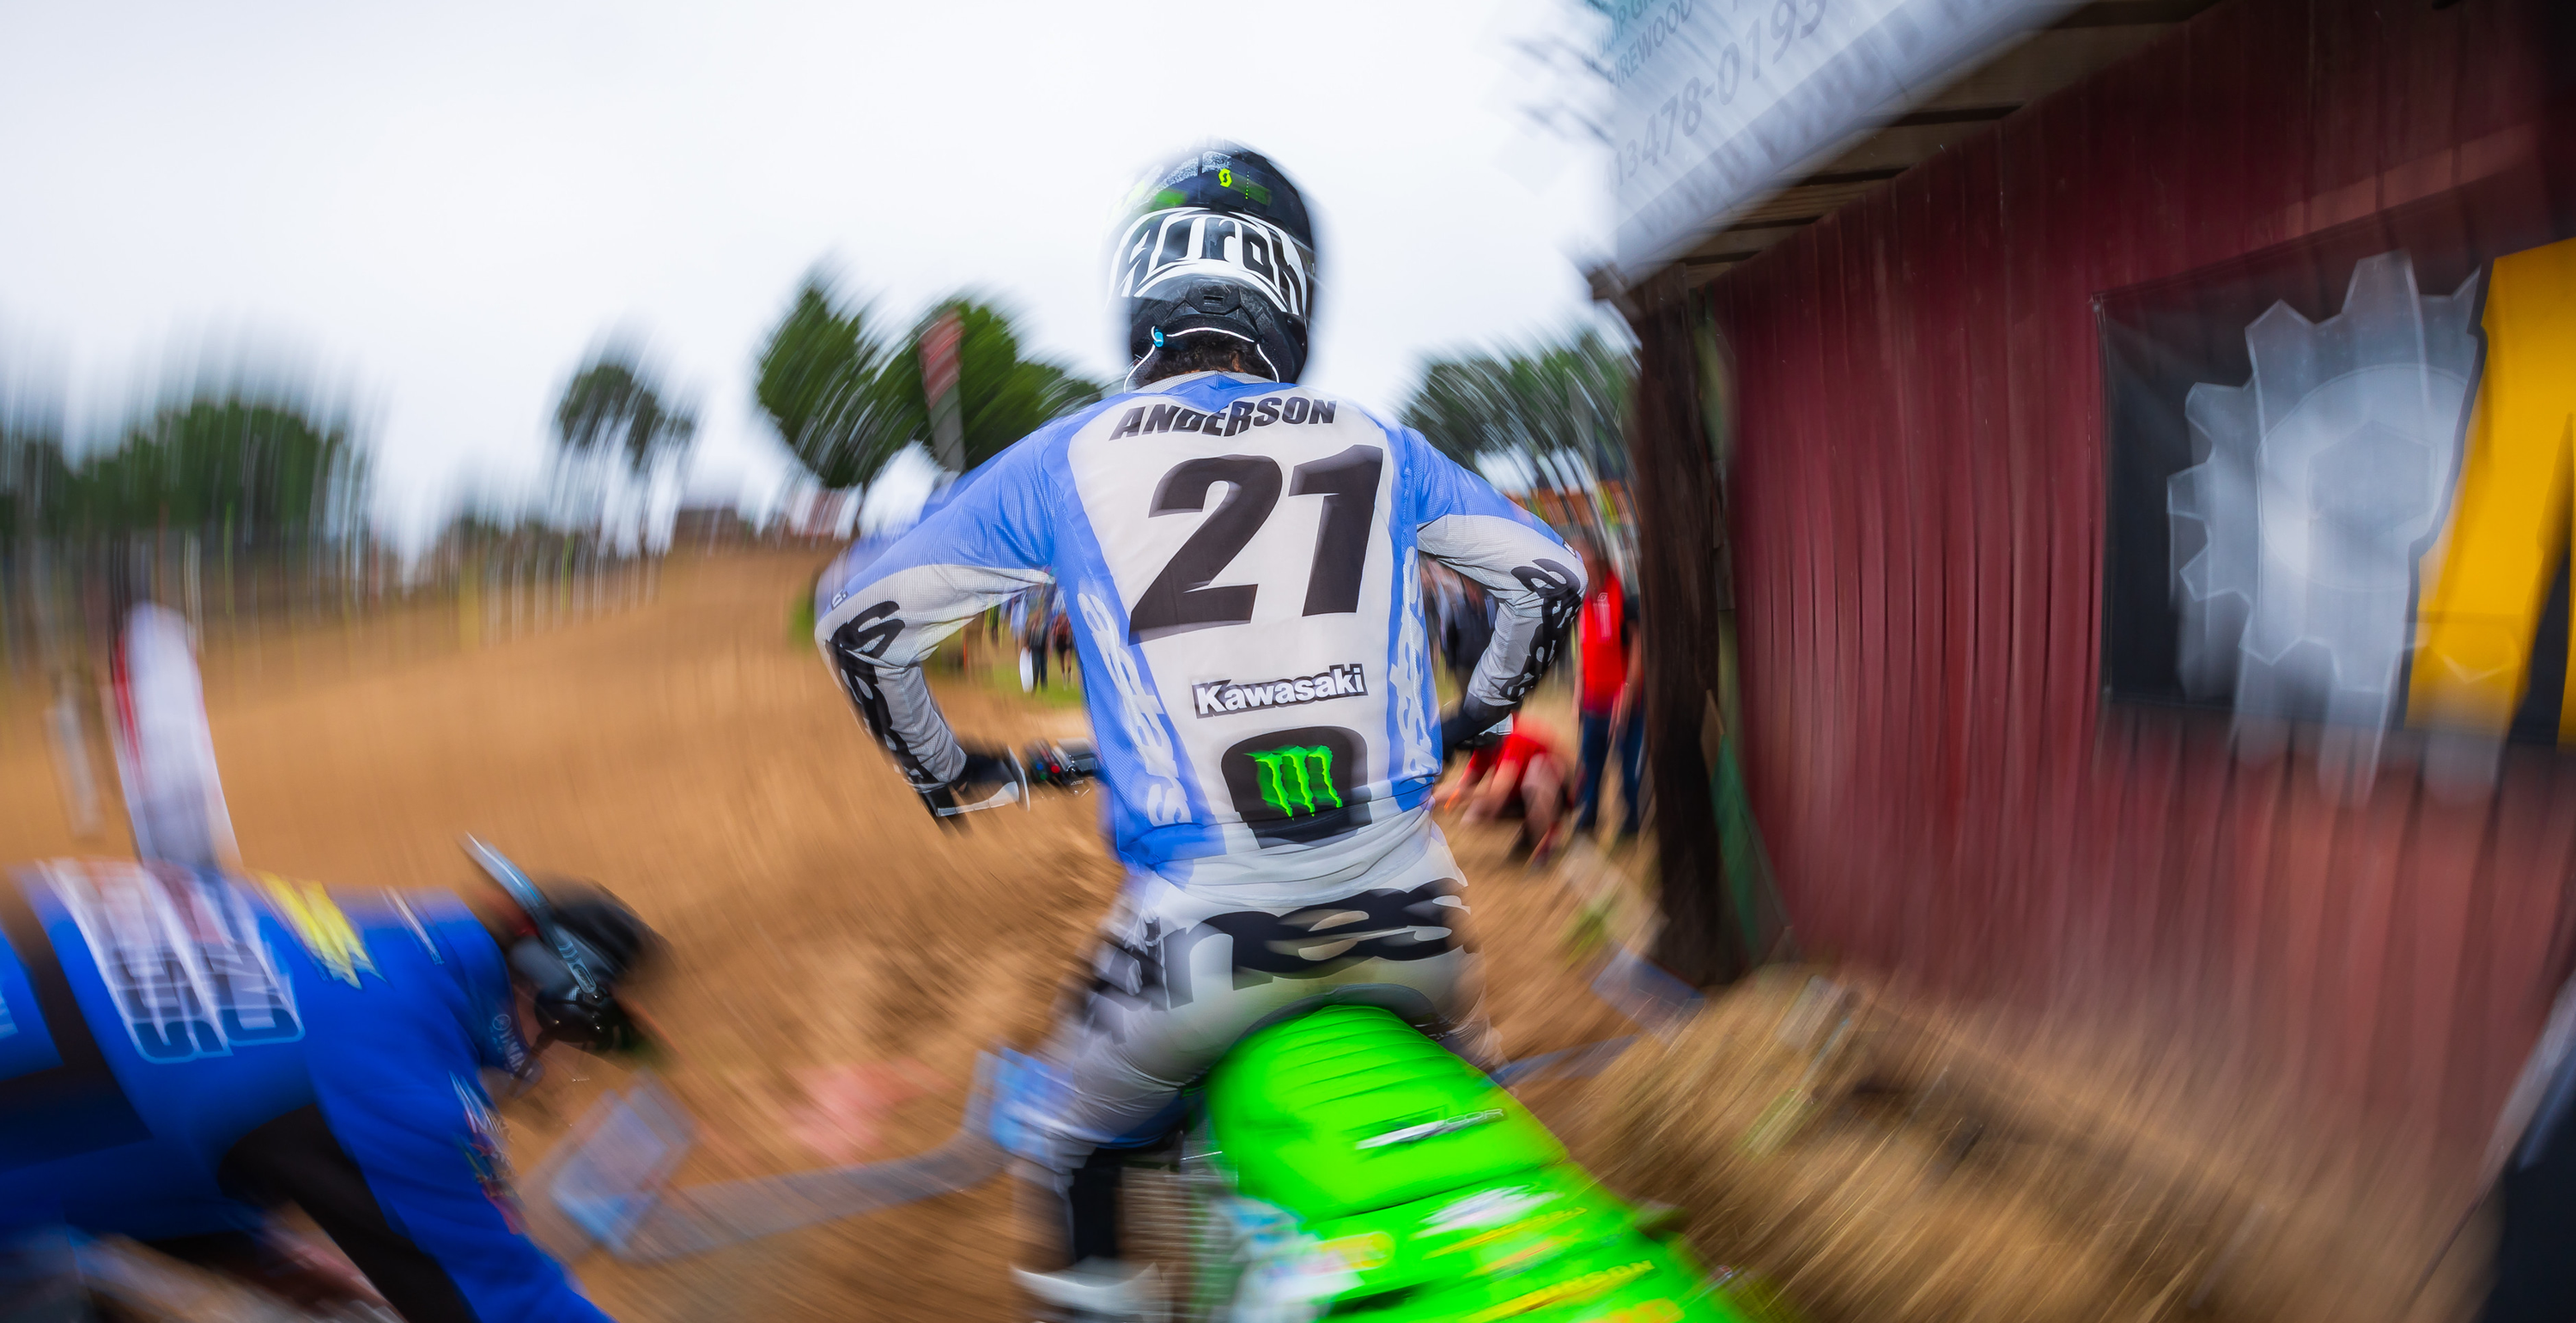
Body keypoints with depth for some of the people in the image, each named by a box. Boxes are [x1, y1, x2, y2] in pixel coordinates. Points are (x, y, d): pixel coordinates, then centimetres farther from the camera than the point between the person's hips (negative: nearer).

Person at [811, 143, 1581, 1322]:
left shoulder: (1068, 459, 3)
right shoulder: (1373, 444, 9)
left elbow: (860, 623, 8)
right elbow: (1551, 576, 17)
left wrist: (943, 770, 23)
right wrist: (1474, 719, 31)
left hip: (1203, 928, -2)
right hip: (1400, 904, 2)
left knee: (1077, 1135, 26)